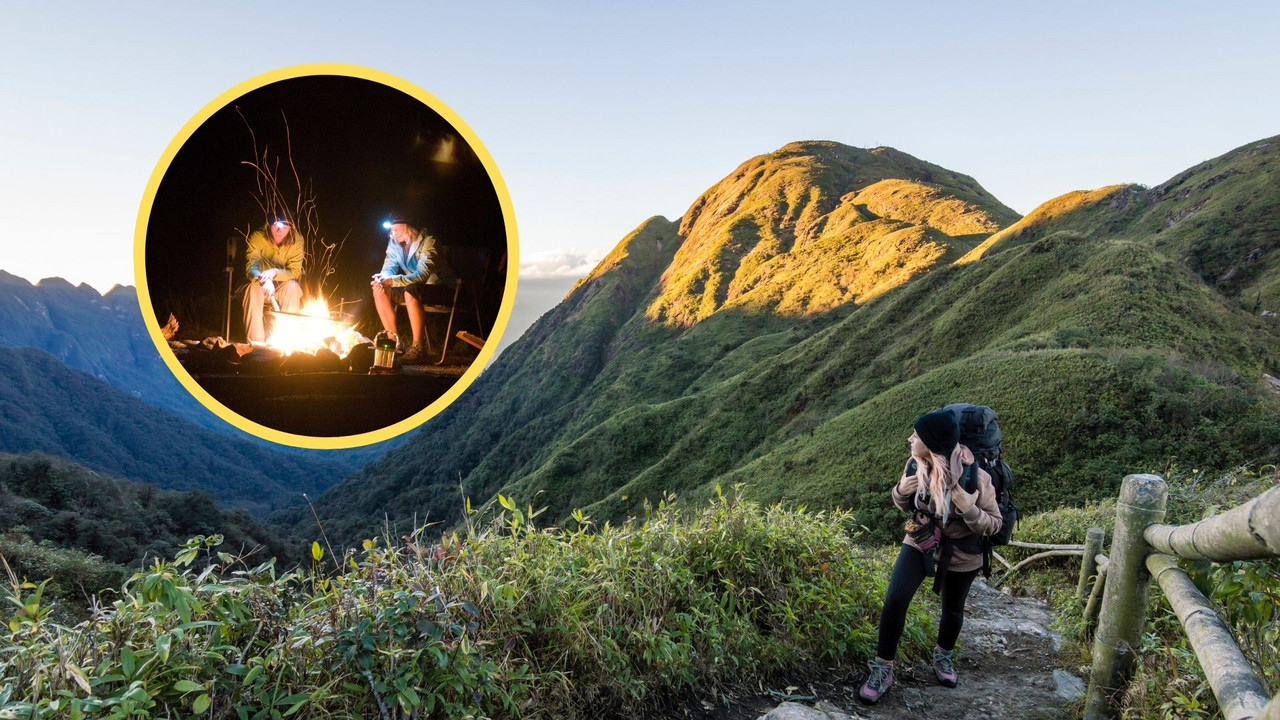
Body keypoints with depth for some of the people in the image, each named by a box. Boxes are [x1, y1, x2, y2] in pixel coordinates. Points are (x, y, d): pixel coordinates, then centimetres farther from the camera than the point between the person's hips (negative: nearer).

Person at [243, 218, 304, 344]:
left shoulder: (297, 239, -13)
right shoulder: (258, 237, -17)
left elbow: (295, 272, -16)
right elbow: (251, 267, -25)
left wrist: (275, 272, -38)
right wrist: (264, 280, -49)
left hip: (282, 288, 1)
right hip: (260, 287, 0)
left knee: (292, 286, -31)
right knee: (254, 288, -33)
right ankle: (256, 343, -33)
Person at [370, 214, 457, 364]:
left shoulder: (427, 242, -21)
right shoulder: (395, 243, 3)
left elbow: (422, 275, -31)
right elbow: (389, 268, 1)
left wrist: (391, 280, -43)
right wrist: (382, 279, -25)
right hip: (415, 286, 8)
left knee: (411, 291, -36)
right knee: (379, 290, -7)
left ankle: (418, 348, -33)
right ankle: (393, 340, -3)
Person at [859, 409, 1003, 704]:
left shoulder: (974, 476, -27)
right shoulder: (915, 464, -16)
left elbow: (993, 524, -16)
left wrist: (969, 508, -35)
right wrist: (902, 490, -21)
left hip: (960, 554, -2)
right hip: (919, 544, 2)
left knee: (952, 610, 18)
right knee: (895, 599, -14)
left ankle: (943, 655, 49)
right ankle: (883, 668, 2)